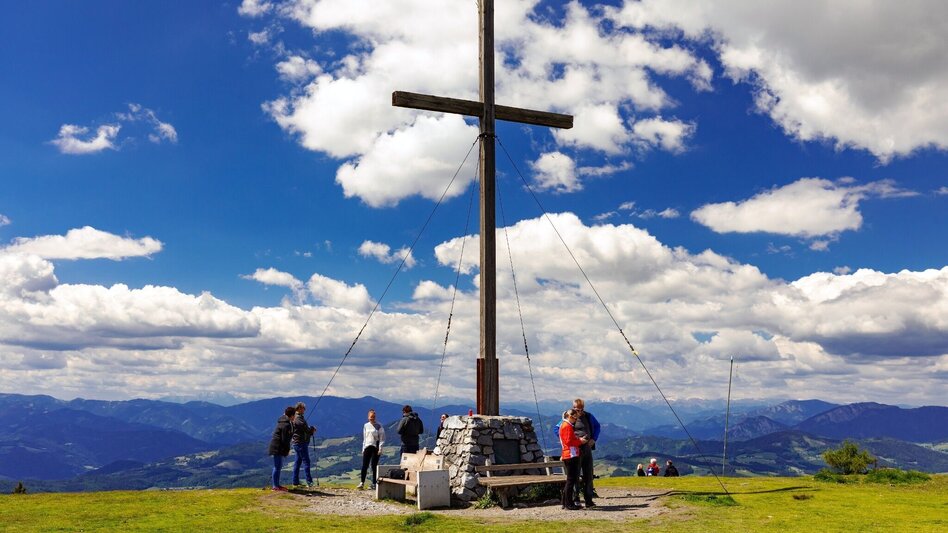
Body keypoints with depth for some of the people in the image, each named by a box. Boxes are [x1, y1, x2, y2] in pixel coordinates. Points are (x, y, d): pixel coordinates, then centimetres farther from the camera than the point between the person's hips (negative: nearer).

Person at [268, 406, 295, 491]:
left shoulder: (287, 423, 12)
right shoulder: (286, 425, -21)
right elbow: (284, 439, -21)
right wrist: (287, 450, -12)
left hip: (278, 447, 11)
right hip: (277, 448, -11)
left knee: (279, 466, 17)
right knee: (277, 466, -4)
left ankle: (276, 484, 25)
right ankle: (275, 486, 3)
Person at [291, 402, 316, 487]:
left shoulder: (296, 417, 15)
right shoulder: (298, 418, -17)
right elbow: (305, 428, -20)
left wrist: (311, 429, 3)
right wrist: (312, 429, -1)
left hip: (296, 442, 10)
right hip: (300, 442, -10)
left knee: (298, 461, 14)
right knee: (306, 461, -9)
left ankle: (295, 481, 18)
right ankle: (309, 482, -9)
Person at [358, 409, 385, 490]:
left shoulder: (379, 426, -1)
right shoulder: (366, 426, 11)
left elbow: (382, 438, -3)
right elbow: (364, 438, 17)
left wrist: (380, 448, -10)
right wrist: (363, 449, 12)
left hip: (376, 447, -3)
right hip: (367, 447, 3)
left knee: (374, 466, -1)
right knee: (364, 465, -5)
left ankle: (374, 483, 6)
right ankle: (362, 482, -5)